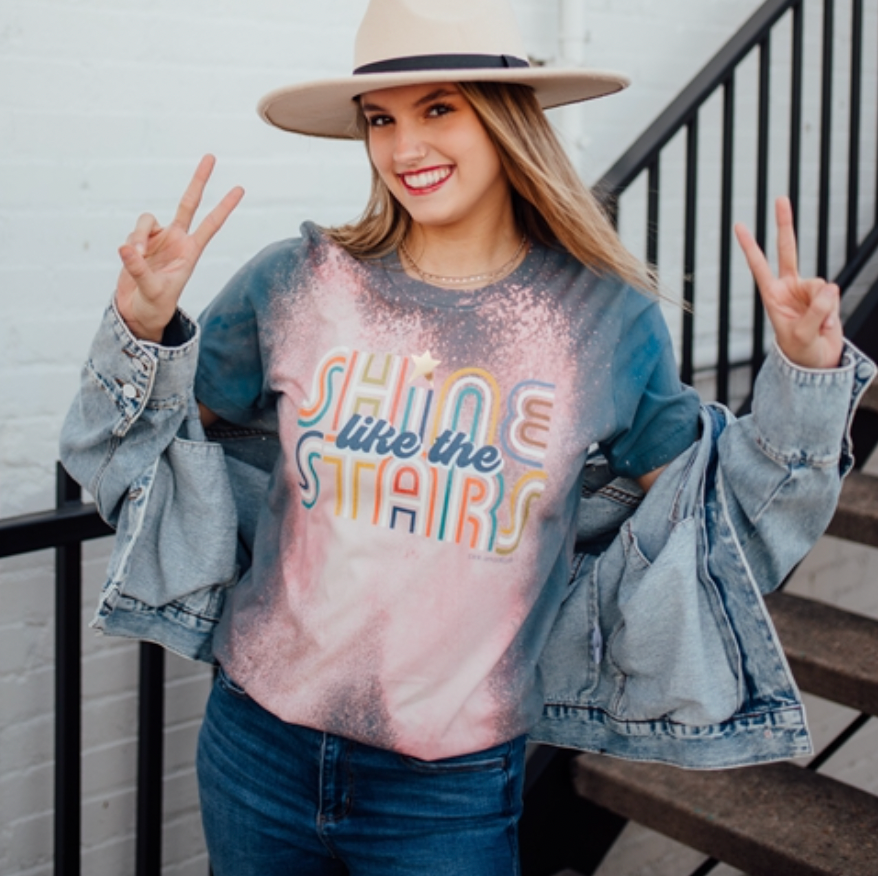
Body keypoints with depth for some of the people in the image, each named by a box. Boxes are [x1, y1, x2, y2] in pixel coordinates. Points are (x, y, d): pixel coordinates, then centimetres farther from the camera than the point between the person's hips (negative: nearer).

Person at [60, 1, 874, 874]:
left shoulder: (606, 322, -5)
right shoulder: (295, 284, -6)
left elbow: (698, 506, 6)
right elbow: (163, 435, 7)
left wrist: (805, 374, -4)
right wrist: (144, 329, -11)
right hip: (259, 746, 2)